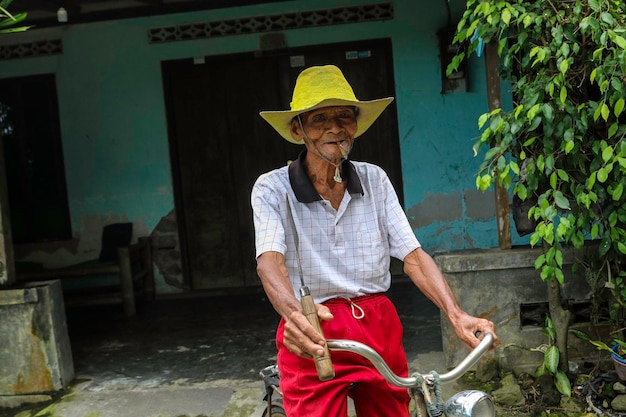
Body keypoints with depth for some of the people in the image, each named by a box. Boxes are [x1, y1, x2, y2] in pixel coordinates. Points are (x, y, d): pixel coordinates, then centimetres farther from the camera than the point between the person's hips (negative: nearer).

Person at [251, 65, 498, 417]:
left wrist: (457, 315, -14)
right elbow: (270, 260, -20)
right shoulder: (273, 189, -5)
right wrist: (294, 313, -41)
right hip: (312, 337, -3)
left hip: (380, 327, 4)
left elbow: (413, 255, 0)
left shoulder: (374, 179, 4)